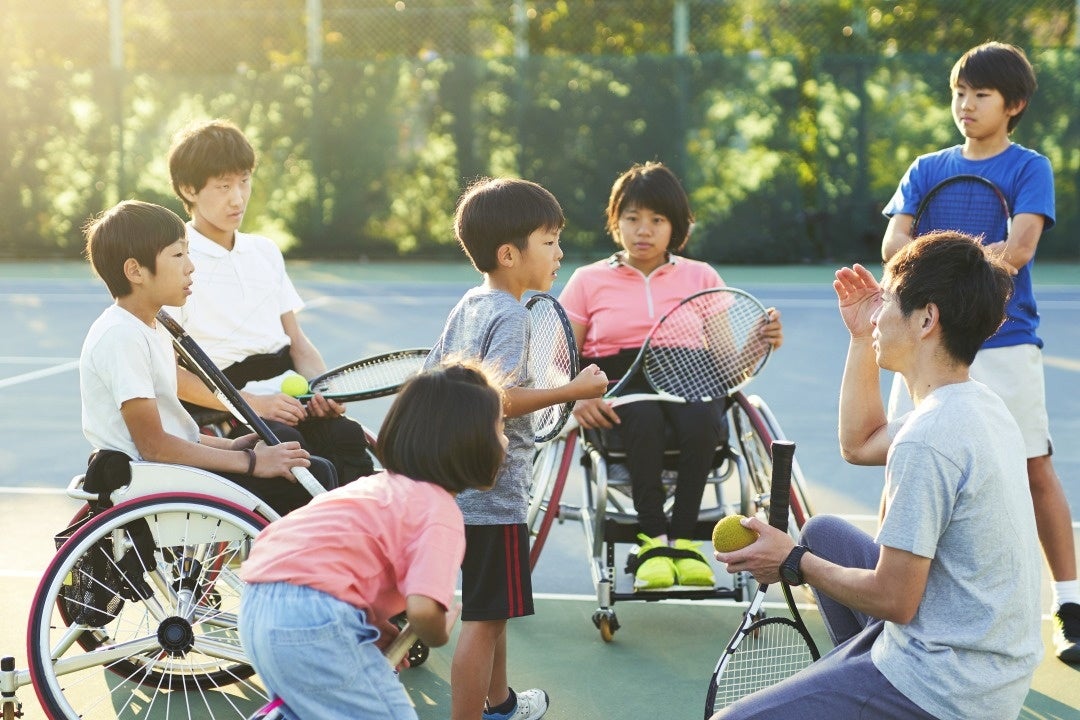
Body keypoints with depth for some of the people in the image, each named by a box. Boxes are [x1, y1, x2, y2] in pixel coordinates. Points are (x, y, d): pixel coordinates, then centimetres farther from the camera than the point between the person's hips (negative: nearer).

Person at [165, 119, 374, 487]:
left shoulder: (265, 251, 21)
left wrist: (326, 391, 0)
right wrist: (251, 402, -16)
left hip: (288, 399, 6)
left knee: (348, 436, -25)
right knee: (287, 443, -35)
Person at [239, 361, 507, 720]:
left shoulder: (382, 484, 22)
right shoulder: (440, 510, -5)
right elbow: (423, 610, -19)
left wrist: (378, 628, 13)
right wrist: (439, 636, 4)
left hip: (257, 605, 9)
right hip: (313, 619, -9)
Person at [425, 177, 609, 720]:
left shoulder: (468, 306, 10)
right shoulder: (510, 315, -18)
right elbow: (495, 397, -30)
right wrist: (573, 391, -27)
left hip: (464, 485, 10)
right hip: (494, 493, -10)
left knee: (492, 610, 25)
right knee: (484, 618, -6)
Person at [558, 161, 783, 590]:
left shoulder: (701, 277, 17)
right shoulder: (589, 281, 14)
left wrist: (763, 340, -15)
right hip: (621, 392, -1)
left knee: (700, 418, -36)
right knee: (645, 417, -38)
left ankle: (683, 538, -25)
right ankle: (653, 540, -31)